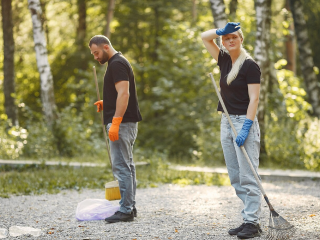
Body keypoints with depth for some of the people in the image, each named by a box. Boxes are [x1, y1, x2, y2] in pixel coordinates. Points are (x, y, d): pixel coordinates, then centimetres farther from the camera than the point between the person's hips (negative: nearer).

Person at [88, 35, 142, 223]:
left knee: (121, 166, -11)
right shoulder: (119, 62, 19)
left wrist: (115, 122, -26)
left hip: (122, 123, -11)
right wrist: (105, 103, 14)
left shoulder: (117, 64, -13)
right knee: (127, 165, 12)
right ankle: (131, 207, 17)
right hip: (128, 122, 11)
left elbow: (123, 93, -22)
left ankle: (126, 210, -11)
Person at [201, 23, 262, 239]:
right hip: (226, 122, 8)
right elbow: (205, 37, 14)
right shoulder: (224, 60, 11)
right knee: (235, 176, 7)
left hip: (244, 121, -8)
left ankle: (253, 222, -10)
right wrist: (222, 31, -4)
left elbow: (254, 99, -15)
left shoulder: (250, 65, -10)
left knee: (247, 175, -11)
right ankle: (247, 220, 10)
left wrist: (246, 128, -22)